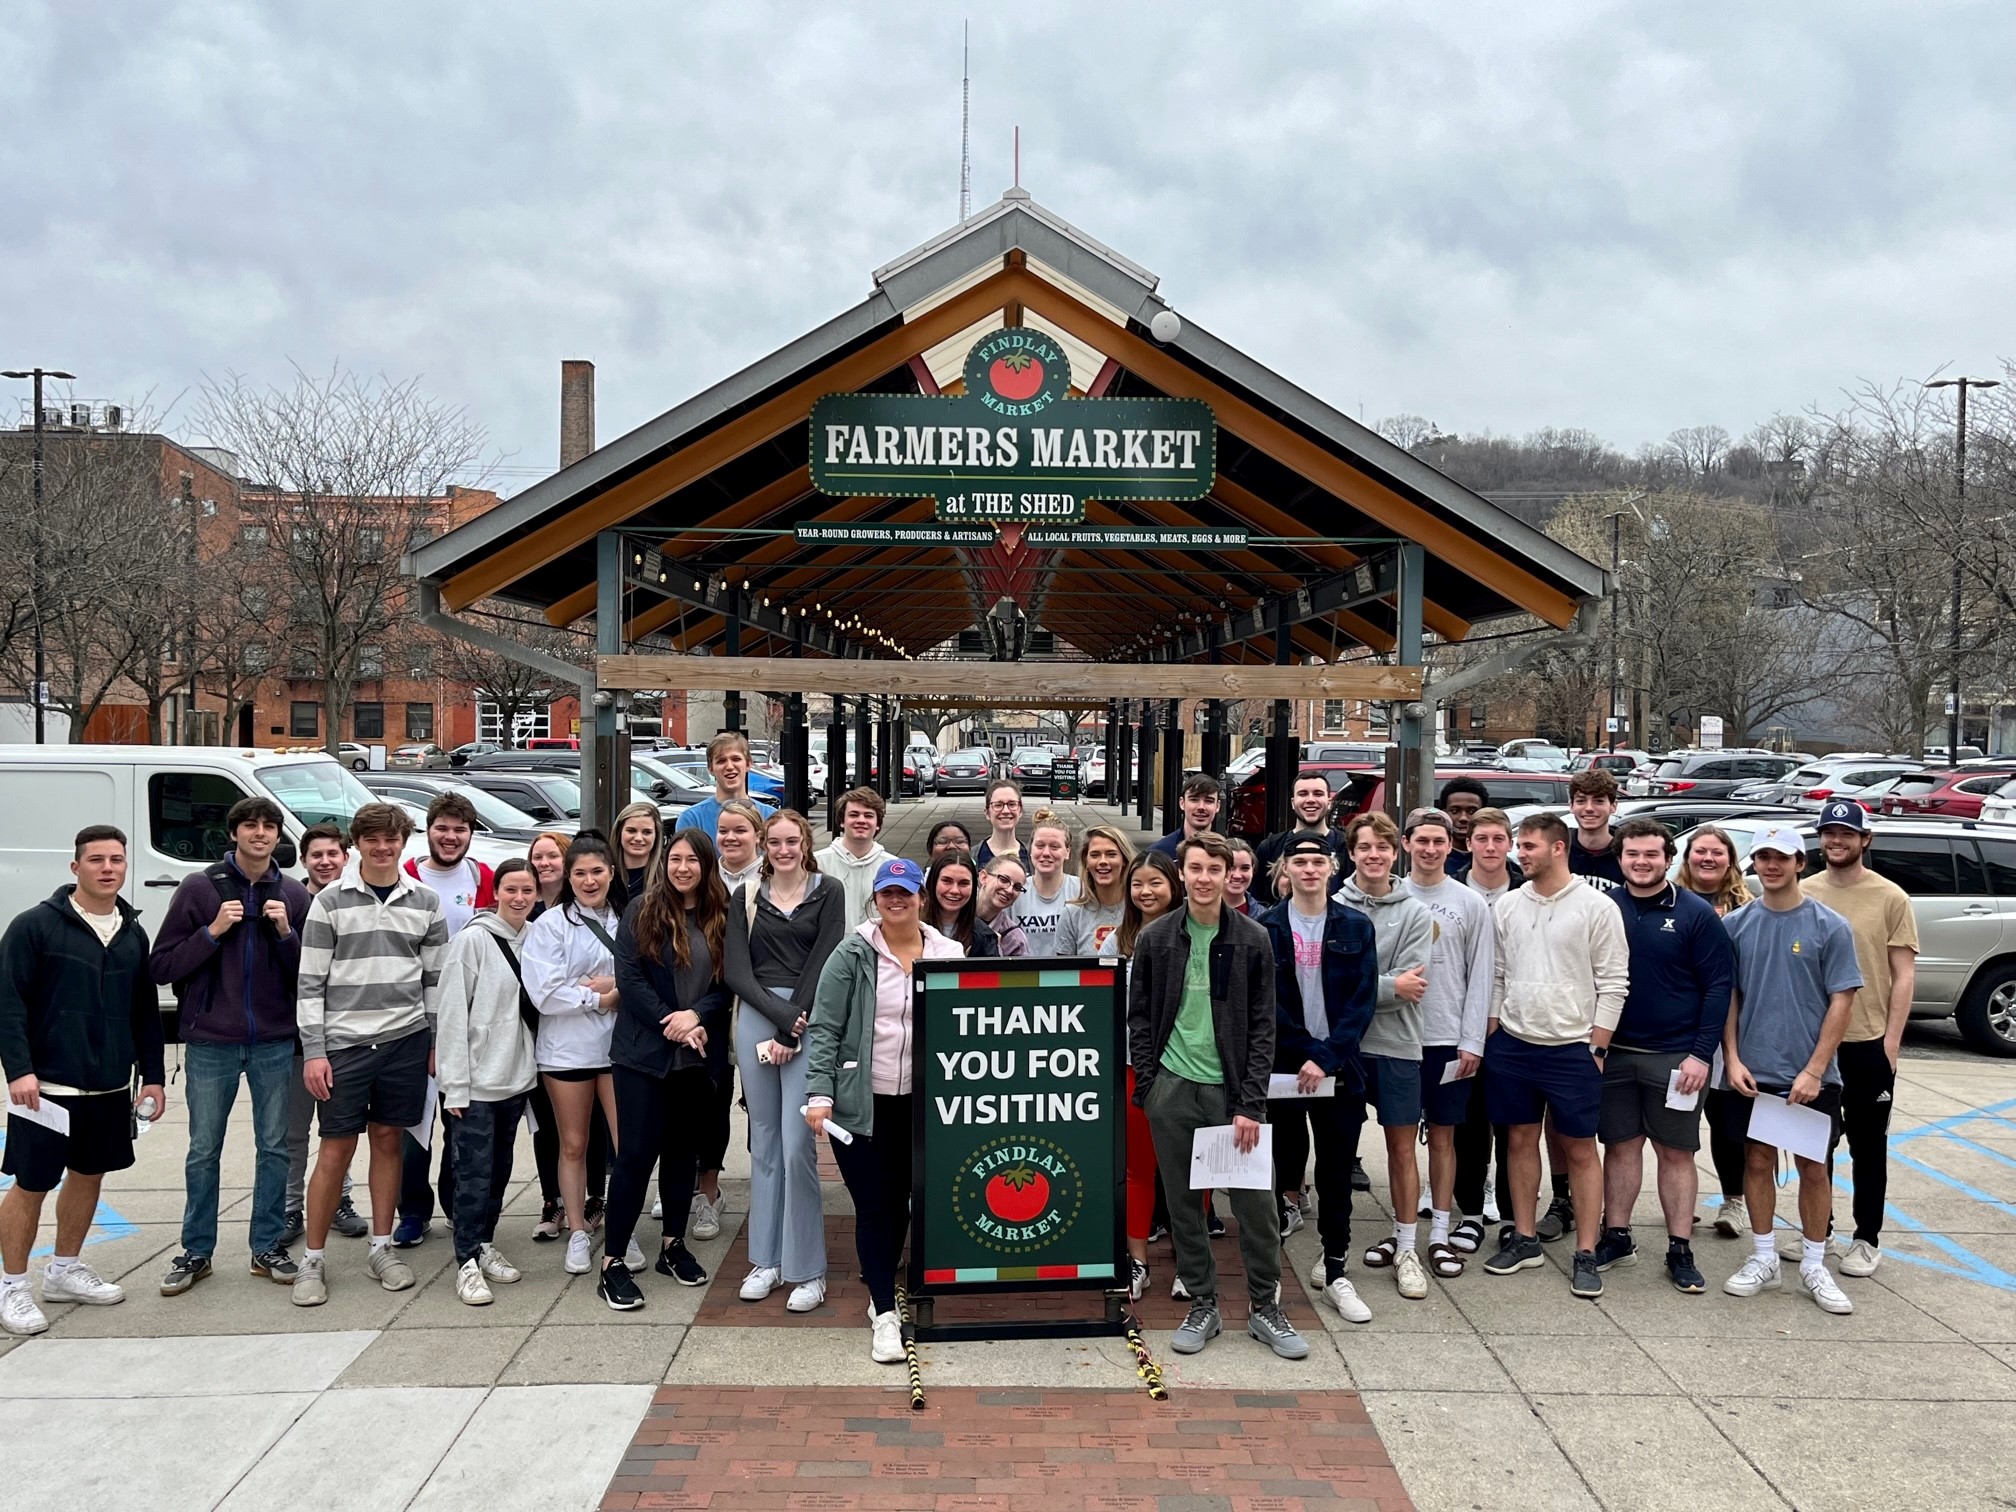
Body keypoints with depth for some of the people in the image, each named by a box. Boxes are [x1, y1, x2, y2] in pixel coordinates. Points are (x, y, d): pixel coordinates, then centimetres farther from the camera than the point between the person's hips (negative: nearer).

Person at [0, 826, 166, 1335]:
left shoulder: (133, 933, 9)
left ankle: (64, 1271, 31)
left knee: (89, 1174, 15)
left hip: (111, 1087, 6)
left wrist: (152, 1075, 12)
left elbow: (146, 1011, 14)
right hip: (46, 1085, -6)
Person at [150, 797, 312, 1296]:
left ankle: (269, 1247, 19)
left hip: (275, 1043, 2)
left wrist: (286, 933, -11)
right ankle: (196, 1252, 20)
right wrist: (212, 932, -16)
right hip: (211, 1043, -2)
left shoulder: (294, 895, 4)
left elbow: (310, 972, 5)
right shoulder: (199, 888, -2)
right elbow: (161, 966, -4)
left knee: (275, 1147, 8)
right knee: (204, 1151, 8)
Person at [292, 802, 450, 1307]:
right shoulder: (330, 901, -2)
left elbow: (436, 978, 10)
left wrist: (438, 1042, 7)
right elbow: (311, 981, -2)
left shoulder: (425, 901, 5)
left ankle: (381, 1248, 22)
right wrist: (313, 1051, -7)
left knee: (388, 1140, 10)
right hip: (344, 1042, -2)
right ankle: (312, 1260, 12)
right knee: (335, 1149, 1)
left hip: (406, 1039, 2)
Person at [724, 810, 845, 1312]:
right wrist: (781, 1015, -10)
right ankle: (765, 1260, 17)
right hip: (755, 1019, 3)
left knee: (797, 1146, -8)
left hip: (809, 1021, -3)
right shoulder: (746, 899, 12)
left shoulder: (828, 893, 4)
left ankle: (807, 1270, 0)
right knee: (764, 1144, 7)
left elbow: (823, 964, -3)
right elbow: (735, 970, 3)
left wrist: (790, 1033, -9)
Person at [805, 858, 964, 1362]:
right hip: (861, 1102, -3)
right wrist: (819, 1093, -14)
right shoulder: (853, 954, -5)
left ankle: (882, 1294, 31)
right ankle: (885, 1314, 4)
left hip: (919, 1103, 3)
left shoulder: (947, 955, 2)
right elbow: (823, 1028, -6)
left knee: (900, 1202, 13)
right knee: (873, 1204, -2)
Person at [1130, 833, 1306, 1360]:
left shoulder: (1253, 941, -1)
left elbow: (1263, 1028, -2)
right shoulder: (1155, 939, 3)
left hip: (1231, 1089, -1)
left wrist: (1251, 1104, -8)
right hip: (1171, 1089, 1)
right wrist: (1149, 1085, -3)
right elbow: (1139, 1017, 7)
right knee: (1183, 1203, 8)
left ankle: (1264, 1307, 19)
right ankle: (1202, 1305, 22)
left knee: (1254, 1202, 2)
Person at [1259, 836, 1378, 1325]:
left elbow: (1363, 1000, -3)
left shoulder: (1356, 927, 3)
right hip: (1282, 1066, -1)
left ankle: (1335, 1273, 16)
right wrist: (1307, 1052, -13)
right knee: (1282, 1160, 4)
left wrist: (1327, 1057, -13)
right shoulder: (1266, 928, 0)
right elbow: (1266, 1002, -4)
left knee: (1337, 1173, 6)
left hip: (1340, 1070, 1)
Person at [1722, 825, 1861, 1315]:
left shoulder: (1829, 926, -5)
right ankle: (1763, 1260, 22)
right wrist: (1732, 1059, -4)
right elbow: (1728, 996, 6)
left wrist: (1813, 1071, -12)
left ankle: (1813, 1266, 20)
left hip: (1812, 1076, -2)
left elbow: (1842, 1001, -6)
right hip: (1754, 1072, 2)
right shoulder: (1737, 924, 2)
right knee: (1758, 1160, 9)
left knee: (1813, 1166, 7)